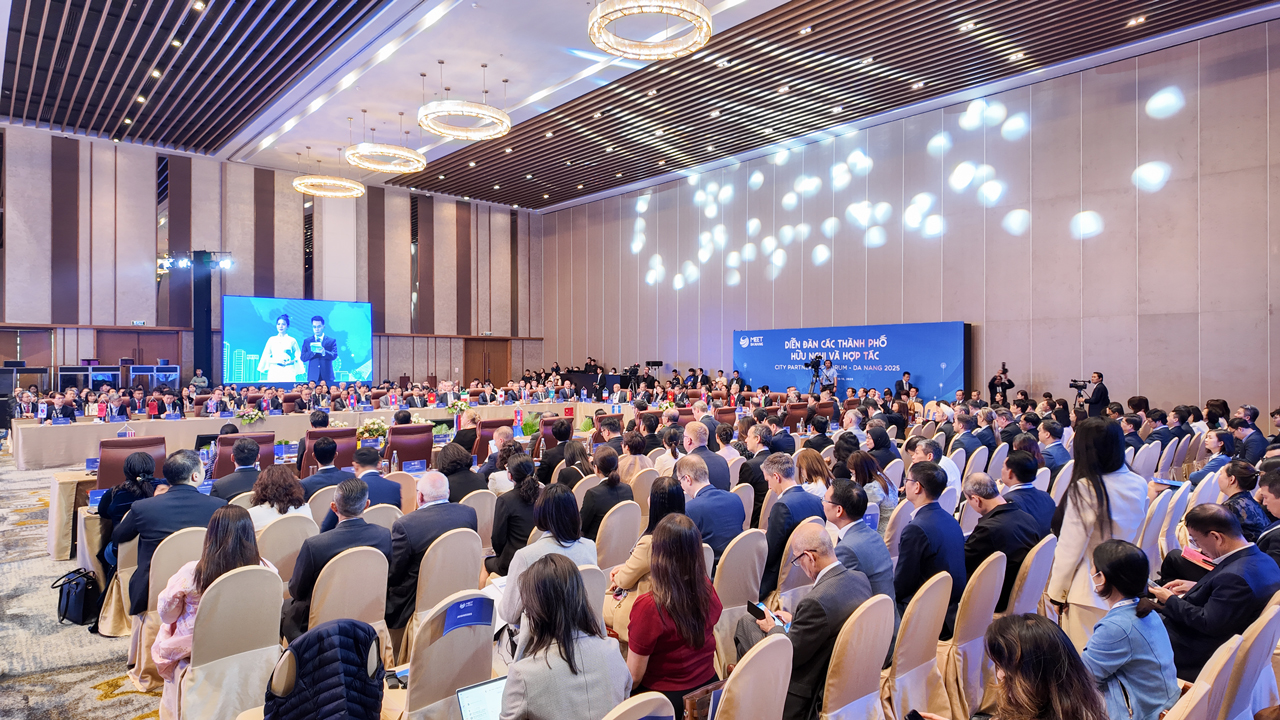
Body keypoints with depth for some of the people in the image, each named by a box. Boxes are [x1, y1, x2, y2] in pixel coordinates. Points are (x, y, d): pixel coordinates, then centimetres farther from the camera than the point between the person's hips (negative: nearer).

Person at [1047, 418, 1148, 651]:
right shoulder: (1138, 485, 0)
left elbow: (1070, 547, -15)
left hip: (1090, 590, -7)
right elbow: (1135, 537, 13)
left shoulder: (1084, 489, -20)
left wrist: (1057, 592, -7)